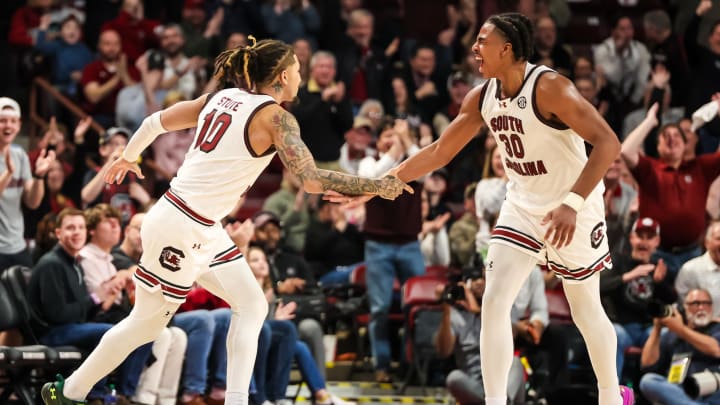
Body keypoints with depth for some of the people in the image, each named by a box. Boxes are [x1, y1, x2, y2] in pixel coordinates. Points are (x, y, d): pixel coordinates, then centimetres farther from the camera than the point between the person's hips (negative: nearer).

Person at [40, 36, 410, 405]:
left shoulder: (224, 98, 9)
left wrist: (128, 156, 32)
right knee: (146, 325, 6)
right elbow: (312, 180, -21)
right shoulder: (275, 116, -13)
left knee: (252, 306, 8)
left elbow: (157, 121, 14)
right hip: (182, 230, -9)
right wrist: (378, 186, -14)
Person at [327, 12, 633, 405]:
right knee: (494, 303, -7)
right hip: (522, 207, 6)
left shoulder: (548, 88, -26)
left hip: (573, 210, -6)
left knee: (586, 310, 8)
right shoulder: (481, 98, -4)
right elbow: (438, 152, 5)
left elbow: (608, 143, -32)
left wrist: (572, 204, -40)